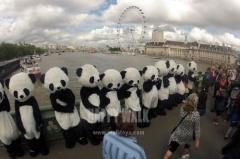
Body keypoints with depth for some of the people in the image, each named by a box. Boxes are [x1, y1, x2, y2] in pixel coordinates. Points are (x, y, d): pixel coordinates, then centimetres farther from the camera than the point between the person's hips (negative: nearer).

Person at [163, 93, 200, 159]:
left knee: (173, 148, 15)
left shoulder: (182, 109, -19)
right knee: (187, 144, 32)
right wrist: (197, 142, -11)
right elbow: (197, 129, -20)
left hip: (179, 133, 1)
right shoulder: (196, 115, -29)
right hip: (188, 135, -1)